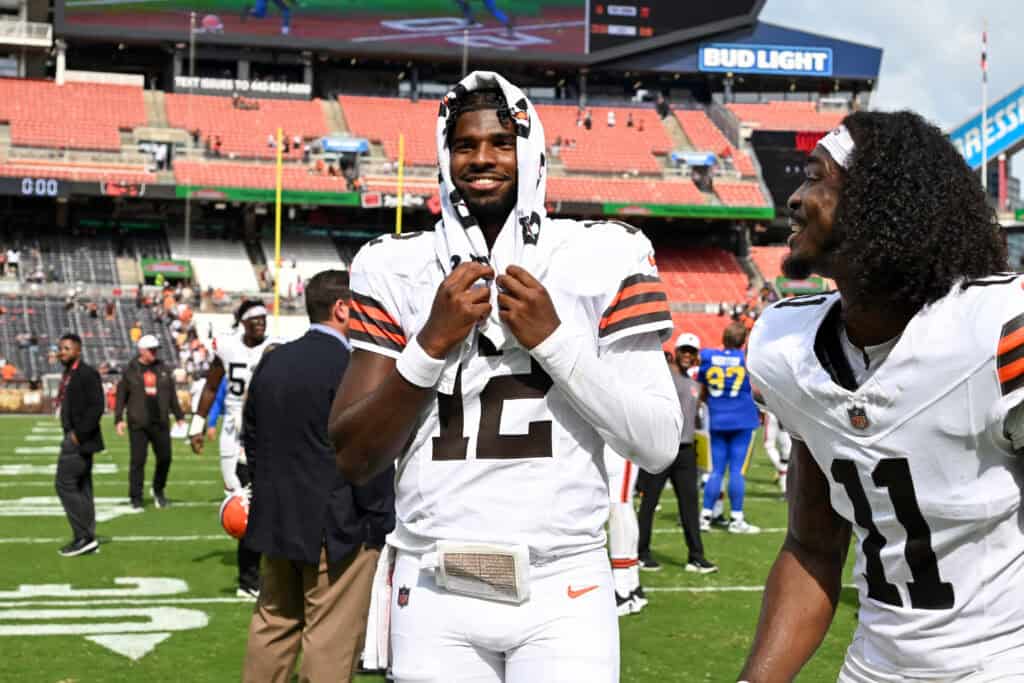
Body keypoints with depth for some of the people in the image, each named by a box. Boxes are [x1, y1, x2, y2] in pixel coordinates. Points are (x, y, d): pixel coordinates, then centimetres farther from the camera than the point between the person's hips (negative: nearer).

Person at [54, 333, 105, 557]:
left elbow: (97, 407, -19)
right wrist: (71, 436, 11)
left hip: (81, 439, -9)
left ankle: (84, 537, -8)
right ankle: (87, 540, 14)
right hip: (74, 439, 9)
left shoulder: (87, 373, -12)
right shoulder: (68, 374, 15)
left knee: (65, 484, -11)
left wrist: (79, 434, -19)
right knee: (81, 488, 10)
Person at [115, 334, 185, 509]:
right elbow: (121, 396, 3)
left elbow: (172, 395, 16)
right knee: (138, 461, -3)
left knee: (165, 458, 3)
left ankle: (158, 490, 25)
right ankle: (136, 498, 5)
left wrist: (179, 416, 14)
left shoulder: (163, 369, 10)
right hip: (138, 424, -3)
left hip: (160, 423, 3)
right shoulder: (131, 370, 1)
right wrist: (119, 419, -4)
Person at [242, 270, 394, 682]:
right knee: (331, 645, 0)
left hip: (276, 520, 8)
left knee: (274, 626, 18)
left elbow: (251, 435, 14)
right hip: (336, 527, -8)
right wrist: (379, 524, -8)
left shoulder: (273, 361, 7)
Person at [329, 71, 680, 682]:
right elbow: (355, 459, 1)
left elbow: (659, 446, -4)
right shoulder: (397, 271, 4)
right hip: (437, 592, 1)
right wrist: (432, 344, -10)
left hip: (562, 590, -1)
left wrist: (555, 340, -12)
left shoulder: (602, 261, 0)